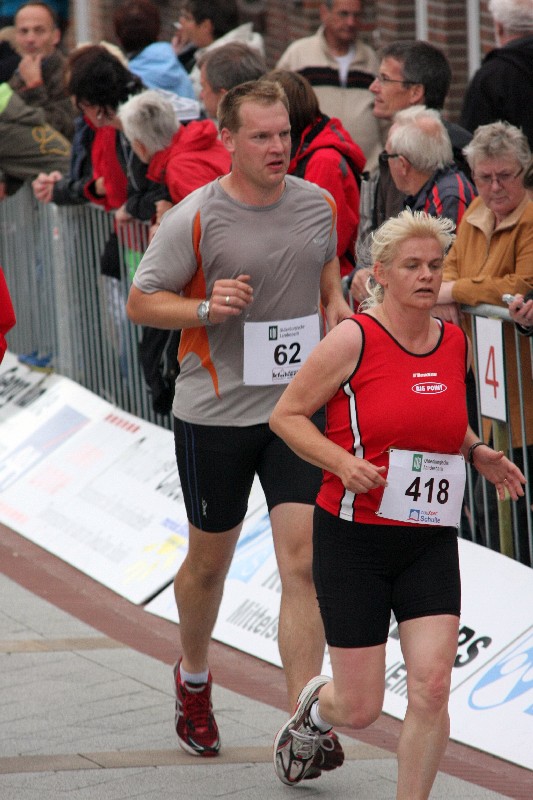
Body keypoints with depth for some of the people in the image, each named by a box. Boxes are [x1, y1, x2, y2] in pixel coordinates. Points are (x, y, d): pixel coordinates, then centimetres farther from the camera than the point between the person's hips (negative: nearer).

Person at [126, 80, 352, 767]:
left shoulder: (316, 203, 3)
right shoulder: (193, 219, -11)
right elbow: (140, 302, -5)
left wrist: (336, 306, 5)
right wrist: (207, 307, -21)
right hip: (215, 412, -2)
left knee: (304, 561, -10)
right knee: (209, 562, 13)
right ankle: (193, 679, 42)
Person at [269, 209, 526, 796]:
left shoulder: (455, 344, 7)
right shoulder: (354, 339, -10)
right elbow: (286, 414, -5)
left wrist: (476, 453, 6)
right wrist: (343, 462, -20)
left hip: (430, 542, 4)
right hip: (353, 538, -4)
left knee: (431, 687, -12)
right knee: (361, 709, 2)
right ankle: (315, 709, 40)